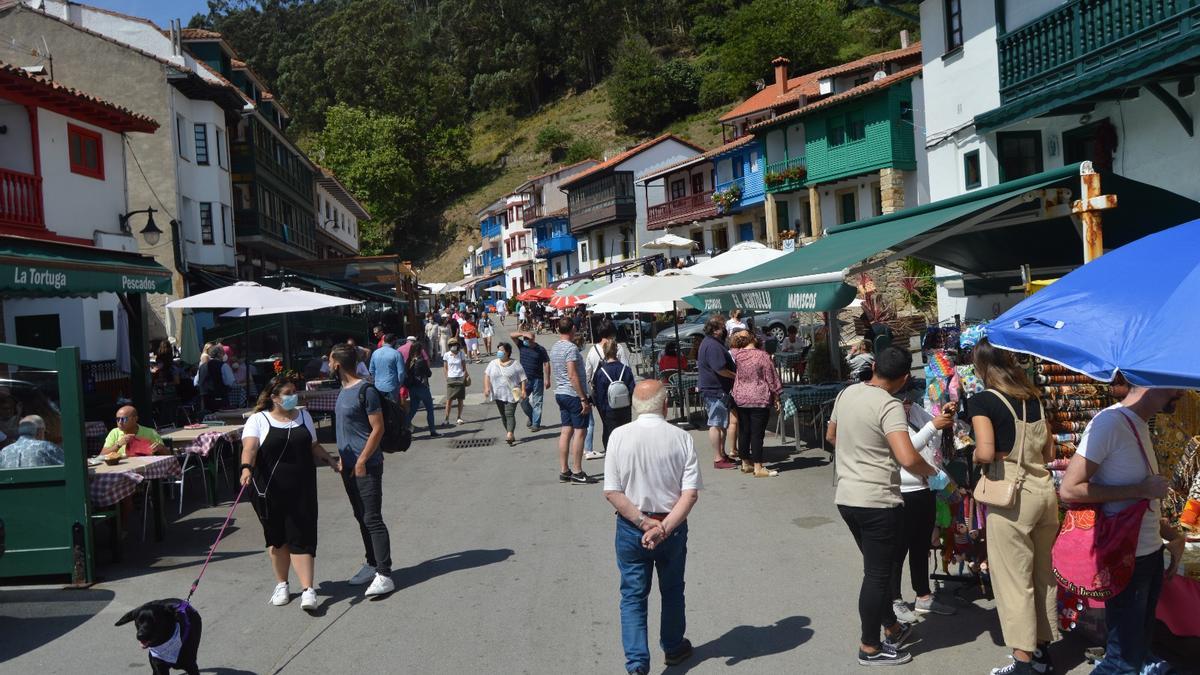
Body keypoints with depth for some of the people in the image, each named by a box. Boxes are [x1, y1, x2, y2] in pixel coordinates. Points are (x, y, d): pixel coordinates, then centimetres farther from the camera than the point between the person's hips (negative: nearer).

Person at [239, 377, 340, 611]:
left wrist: (332, 461, 6)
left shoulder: (303, 416, 12)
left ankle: (307, 589, -5)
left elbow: (314, 447, 20)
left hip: (302, 489, 2)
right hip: (270, 490, -2)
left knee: (302, 537, -4)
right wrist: (246, 468, -36)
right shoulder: (258, 420, -2)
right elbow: (249, 447, -18)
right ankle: (281, 584, 27)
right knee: (277, 537, 10)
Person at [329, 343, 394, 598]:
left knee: (372, 519, -10)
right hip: (348, 465, 9)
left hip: (366, 466, -9)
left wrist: (362, 460, -19)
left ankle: (384, 575, -9)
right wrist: (342, 459, 17)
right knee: (361, 518, 15)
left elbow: (377, 429, -16)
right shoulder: (343, 390, 12)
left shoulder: (365, 391, -15)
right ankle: (372, 564, 26)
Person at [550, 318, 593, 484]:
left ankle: (564, 471, 12)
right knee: (579, 431, -4)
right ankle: (577, 473, -2)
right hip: (574, 394, -9)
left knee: (566, 431, 10)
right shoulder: (571, 348, -16)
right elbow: (573, 375, -21)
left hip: (560, 394, 9)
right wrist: (584, 399, -19)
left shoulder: (554, 347, 12)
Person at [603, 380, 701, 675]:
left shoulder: (619, 436, -11)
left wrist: (643, 522, -13)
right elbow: (691, 493, -16)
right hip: (673, 526, 1)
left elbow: (611, 492, -14)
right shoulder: (682, 438, -10)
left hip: (630, 528, -1)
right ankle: (673, 648, 39)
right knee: (672, 591, 21)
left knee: (633, 595, 11)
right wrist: (664, 527, -18)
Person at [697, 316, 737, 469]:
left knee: (722, 423, 17)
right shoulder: (713, 345, -20)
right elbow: (720, 369, -26)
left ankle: (722, 454, 26)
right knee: (716, 424, -6)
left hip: (716, 389, 11)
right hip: (715, 390, -11)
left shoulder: (708, 342, 15)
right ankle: (718, 459, -1)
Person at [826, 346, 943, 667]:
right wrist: (933, 472, -10)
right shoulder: (890, 406, -18)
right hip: (878, 502, -8)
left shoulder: (846, 393, 6)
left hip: (846, 496, 8)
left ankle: (892, 628, 38)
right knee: (877, 574, 5)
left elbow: (831, 436, 22)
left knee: (876, 568, 23)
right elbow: (908, 458, -29)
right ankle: (870, 648, 16)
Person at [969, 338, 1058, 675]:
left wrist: (976, 455, 1)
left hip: (1013, 495, -7)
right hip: (1044, 490, 7)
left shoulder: (983, 400, -9)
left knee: (1014, 580, 3)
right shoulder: (1033, 398, 10)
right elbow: (1048, 451, 16)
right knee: (1042, 575, 17)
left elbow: (986, 453, -20)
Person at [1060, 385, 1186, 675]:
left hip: (1151, 553, 9)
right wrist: (1139, 489, -21)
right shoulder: (1110, 422, -19)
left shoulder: (1140, 425, 10)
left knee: (1141, 647, 23)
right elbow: (1069, 490, -23)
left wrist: (1173, 536, 7)